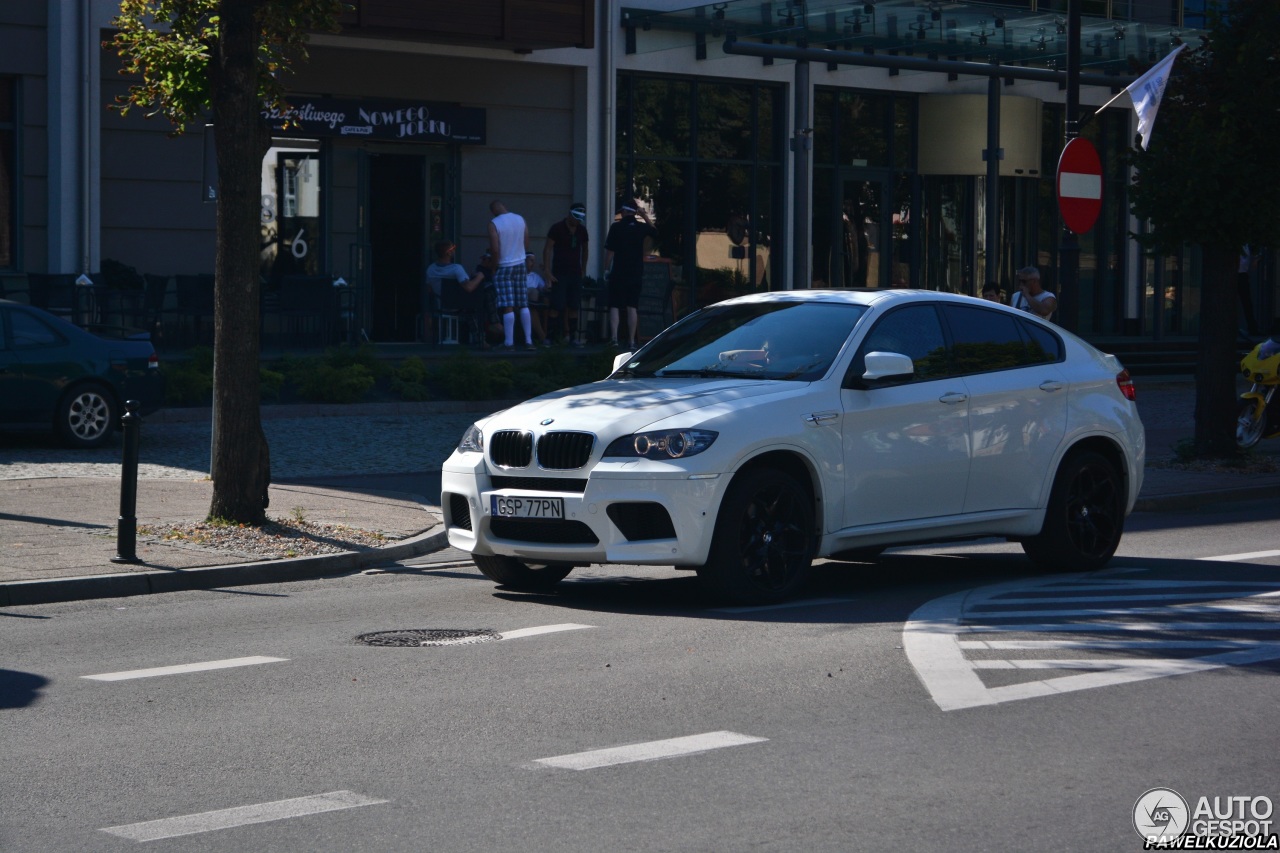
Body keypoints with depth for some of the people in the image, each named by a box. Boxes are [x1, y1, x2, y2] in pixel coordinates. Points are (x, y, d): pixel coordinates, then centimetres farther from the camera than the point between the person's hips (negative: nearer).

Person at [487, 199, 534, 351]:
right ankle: (528, 341, 10)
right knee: (524, 305, 10)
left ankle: (509, 342, -4)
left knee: (508, 307, -5)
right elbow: (526, 244, 9)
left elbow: (495, 249, -16)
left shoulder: (494, 224, -12)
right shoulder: (521, 220, 3)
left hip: (504, 267, -5)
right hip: (520, 265, 5)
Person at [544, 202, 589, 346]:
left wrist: (583, 269, 15)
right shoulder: (557, 228, -7)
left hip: (575, 273, 5)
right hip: (559, 273, -5)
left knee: (574, 307, 3)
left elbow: (585, 249, 21)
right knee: (557, 306, -11)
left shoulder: (582, 230, 8)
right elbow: (547, 249, -9)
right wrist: (548, 272, -15)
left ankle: (572, 336, 8)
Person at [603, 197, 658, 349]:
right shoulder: (641, 228, 2)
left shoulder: (616, 227, -8)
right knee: (632, 307, 6)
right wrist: (645, 216, 22)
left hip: (618, 272, -3)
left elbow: (609, 251, -9)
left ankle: (614, 337, -11)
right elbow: (654, 231, 24)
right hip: (636, 273, 3)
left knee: (614, 306, 3)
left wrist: (606, 269, 1)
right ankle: (632, 341, 6)